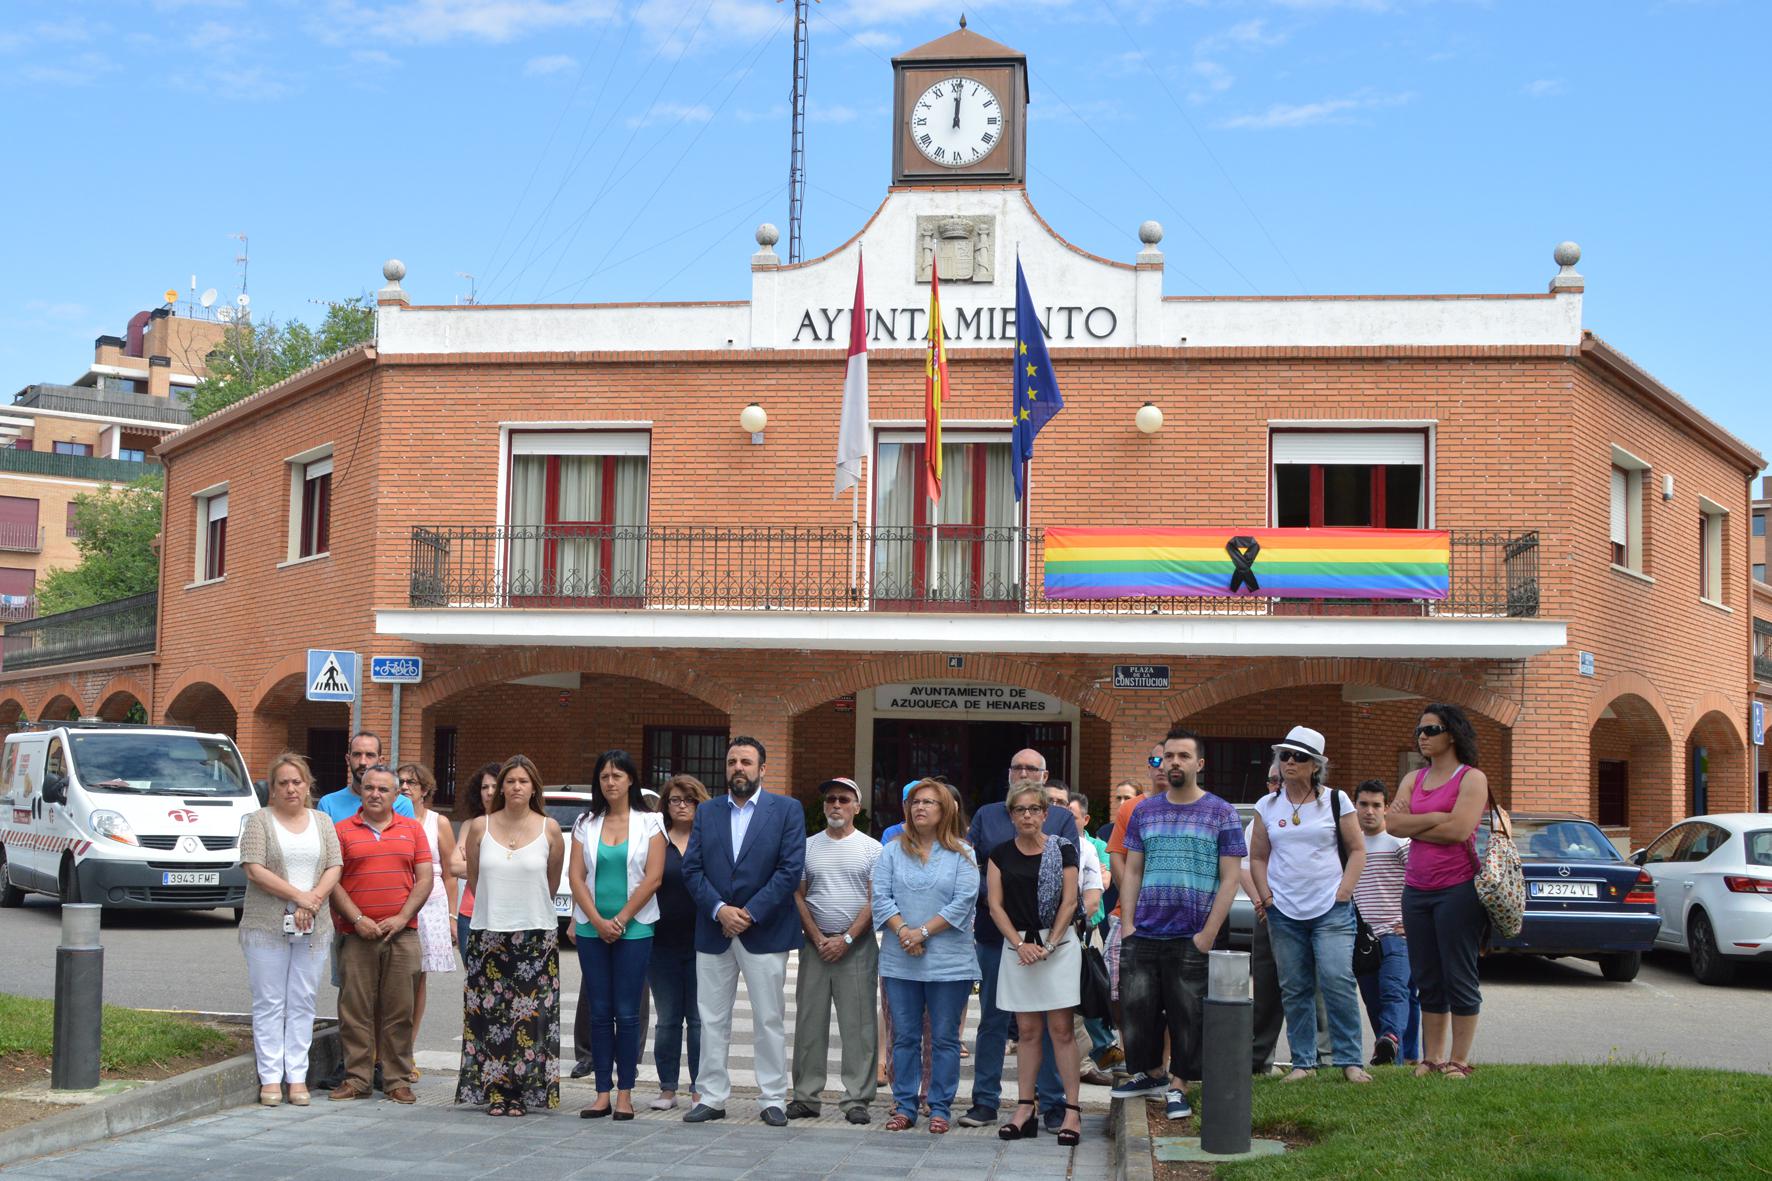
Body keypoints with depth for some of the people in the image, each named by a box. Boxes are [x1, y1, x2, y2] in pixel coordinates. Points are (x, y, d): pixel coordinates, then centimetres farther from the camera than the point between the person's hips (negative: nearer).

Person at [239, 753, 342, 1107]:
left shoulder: (322, 822, 13)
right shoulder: (260, 820, 1)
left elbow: (335, 868, 5)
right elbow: (255, 869, -9)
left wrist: (314, 900, -12)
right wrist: (298, 895, -14)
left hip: (313, 928, 3)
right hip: (267, 927, -3)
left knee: (303, 1003, 4)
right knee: (269, 1003, -1)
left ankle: (297, 1076, 8)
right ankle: (270, 1078, 3)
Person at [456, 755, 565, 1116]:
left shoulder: (549, 829, 1)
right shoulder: (479, 828, 3)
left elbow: (552, 882, 11)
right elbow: (473, 878, 13)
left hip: (536, 934, -1)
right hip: (488, 933, 1)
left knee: (531, 1016, -2)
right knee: (490, 1014, -2)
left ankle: (524, 1091, 4)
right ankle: (493, 1091, 5)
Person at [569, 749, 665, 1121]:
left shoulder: (649, 823, 1)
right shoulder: (586, 824, 9)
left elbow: (652, 878, -5)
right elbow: (576, 876, 3)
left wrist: (620, 921, -9)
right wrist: (599, 921, -8)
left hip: (634, 929, -3)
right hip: (592, 930, 3)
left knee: (627, 1013, -2)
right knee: (600, 1012, 3)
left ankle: (625, 1093, 3)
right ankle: (602, 1093, 7)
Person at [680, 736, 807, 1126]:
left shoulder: (787, 810, 0)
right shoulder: (706, 812, 10)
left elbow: (791, 870, -8)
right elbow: (691, 869, 3)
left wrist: (750, 913, -13)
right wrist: (720, 910, -12)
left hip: (765, 932, -3)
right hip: (713, 932, 3)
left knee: (769, 1020, 1)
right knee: (712, 1019, 6)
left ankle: (774, 1099, 8)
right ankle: (712, 1097, 13)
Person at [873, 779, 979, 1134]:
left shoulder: (961, 854, 2)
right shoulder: (892, 852, 9)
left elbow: (964, 901, -7)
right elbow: (881, 896, 1)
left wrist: (924, 932, -13)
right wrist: (903, 931, -13)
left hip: (949, 961, -2)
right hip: (900, 961, 2)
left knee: (944, 1038, 2)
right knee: (904, 1036, 6)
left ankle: (941, 1108, 9)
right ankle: (904, 1107, 13)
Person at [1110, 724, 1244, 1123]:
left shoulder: (1221, 814, 1)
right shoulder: (1144, 811, 11)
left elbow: (1229, 878, -2)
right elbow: (1132, 871, 13)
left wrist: (1209, 933, -9)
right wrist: (1127, 923, 2)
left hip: (1192, 939, -3)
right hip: (1143, 934, 3)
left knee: (1187, 1014, 1)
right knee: (1137, 1007, 5)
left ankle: (1177, 1085, 14)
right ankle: (1151, 1073, 24)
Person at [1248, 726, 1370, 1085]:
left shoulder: (1336, 801, 3)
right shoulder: (1267, 806, 10)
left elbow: (1357, 850, 6)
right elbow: (1257, 857, 15)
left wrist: (1343, 893, -5)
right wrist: (1266, 895, 1)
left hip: (1331, 910, -3)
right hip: (1284, 913, 3)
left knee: (1338, 982, -12)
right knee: (1294, 990, 4)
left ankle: (1349, 1061, -5)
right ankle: (1303, 1062, 12)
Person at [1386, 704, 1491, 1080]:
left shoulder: (1472, 778, -3)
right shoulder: (1413, 780, 15)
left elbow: (1458, 829, -17)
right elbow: (1392, 824, 0)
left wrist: (1412, 825, -5)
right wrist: (1435, 817, -11)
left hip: (1458, 889, -6)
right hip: (1417, 890, 6)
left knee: (1458, 978, -1)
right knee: (1427, 979, 9)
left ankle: (1458, 1060, 5)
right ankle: (1431, 1058, 15)